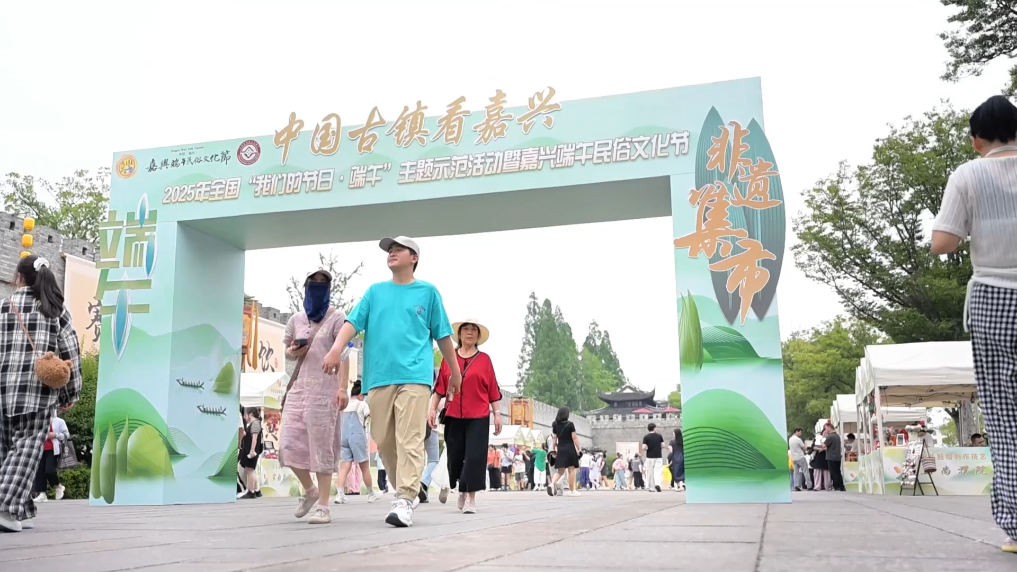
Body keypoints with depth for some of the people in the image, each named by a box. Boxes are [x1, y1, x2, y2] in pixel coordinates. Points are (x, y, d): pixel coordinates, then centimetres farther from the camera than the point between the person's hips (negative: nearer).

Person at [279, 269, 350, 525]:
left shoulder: (336, 318, 0)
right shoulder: (296, 319, 15)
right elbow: (287, 350, 26)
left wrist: (343, 388, -20)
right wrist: (292, 352, 0)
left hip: (325, 388, -5)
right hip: (298, 387, 5)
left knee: (322, 446, -6)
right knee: (289, 445, 1)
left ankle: (323, 507, 0)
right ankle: (310, 490, 26)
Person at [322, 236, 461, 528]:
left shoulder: (428, 292, 11)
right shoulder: (375, 291, 17)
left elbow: (443, 335, 13)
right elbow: (353, 322, 6)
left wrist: (455, 371, 15)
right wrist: (336, 350, -12)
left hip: (414, 376, -4)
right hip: (379, 377, 4)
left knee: (409, 440, -13)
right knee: (384, 441, 7)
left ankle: (404, 501, -13)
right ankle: (406, 492, 22)